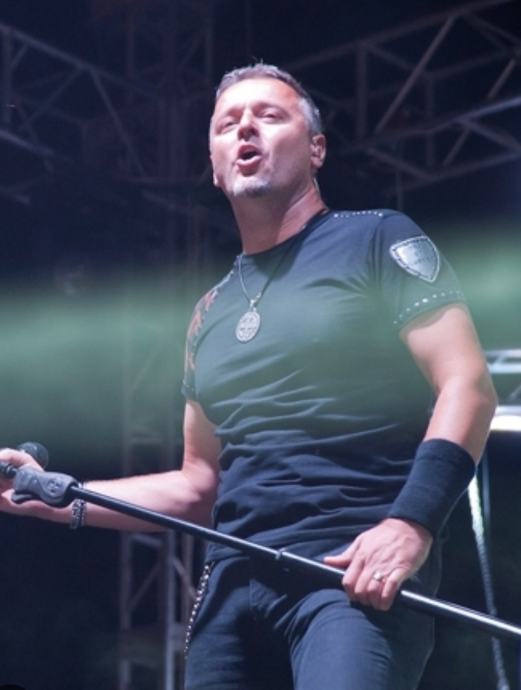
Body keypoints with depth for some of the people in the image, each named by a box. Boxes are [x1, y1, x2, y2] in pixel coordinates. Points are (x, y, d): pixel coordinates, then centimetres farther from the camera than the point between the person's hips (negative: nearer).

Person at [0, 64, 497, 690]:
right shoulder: (211, 313, 22)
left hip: (358, 572, -6)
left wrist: (411, 523, -19)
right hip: (234, 579, 6)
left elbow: (468, 386, -5)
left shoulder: (377, 241, 5)